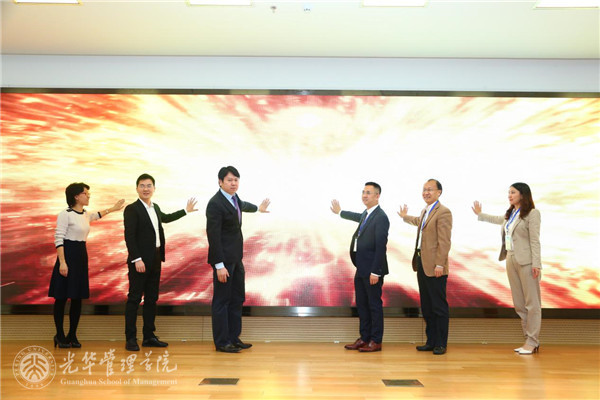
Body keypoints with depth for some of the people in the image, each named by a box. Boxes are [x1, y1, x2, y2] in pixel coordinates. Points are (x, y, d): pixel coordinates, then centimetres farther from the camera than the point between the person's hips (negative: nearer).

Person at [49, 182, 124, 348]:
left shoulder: (86, 215, 10)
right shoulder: (65, 214, -12)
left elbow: (97, 215, 35)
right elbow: (58, 239, -14)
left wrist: (112, 209, 40)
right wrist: (62, 262, -21)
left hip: (82, 256, 7)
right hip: (68, 255, -7)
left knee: (78, 298, 8)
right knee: (62, 297, 1)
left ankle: (72, 335, 17)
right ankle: (60, 335, 13)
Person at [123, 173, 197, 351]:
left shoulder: (155, 208, 15)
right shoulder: (131, 209, -8)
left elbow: (166, 218, 38)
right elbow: (129, 236, -15)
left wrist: (185, 211, 45)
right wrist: (137, 259, -22)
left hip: (155, 260, 8)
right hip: (140, 261, -8)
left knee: (151, 299, 11)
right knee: (134, 298, -2)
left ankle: (149, 337, 19)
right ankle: (130, 338, 5)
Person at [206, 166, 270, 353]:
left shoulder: (234, 198, 9)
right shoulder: (215, 204, -17)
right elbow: (213, 236, -20)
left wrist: (258, 208, 54)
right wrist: (219, 265, -22)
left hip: (236, 258, 9)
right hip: (224, 259, -9)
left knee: (237, 299, 14)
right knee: (222, 301, 0)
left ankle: (234, 338, 24)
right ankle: (222, 343, 10)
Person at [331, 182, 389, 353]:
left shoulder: (380, 217, -16)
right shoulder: (366, 214, 12)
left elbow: (380, 246, -20)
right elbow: (358, 217, 38)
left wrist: (375, 272, -22)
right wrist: (340, 212, 52)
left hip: (372, 270, -9)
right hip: (361, 269, 9)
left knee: (374, 305, 2)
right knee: (361, 304, 14)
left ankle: (376, 341, 13)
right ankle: (364, 338, 24)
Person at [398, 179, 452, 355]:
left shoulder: (443, 212, -12)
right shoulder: (425, 211, 16)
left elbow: (444, 241, -17)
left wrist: (439, 264, -21)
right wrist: (405, 216, 57)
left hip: (434, 268, -9)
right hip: (421, 264, 9)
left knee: (439, 306, 0)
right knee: (426, 306, 14)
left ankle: (441, 344, 10)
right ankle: (430, 341, 23)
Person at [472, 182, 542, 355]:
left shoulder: (532, 214, -5)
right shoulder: (509, 214, 17)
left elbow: (535, 240, -10)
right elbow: (497, 219, 40)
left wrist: (536, 264, -16)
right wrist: (480, 214, 50)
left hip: (526, 262, -8)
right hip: (511, 260, 8)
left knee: (532, 303, -3)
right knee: (519, 304, 8)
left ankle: (532, 342, 1)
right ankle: (528, 339, 15)